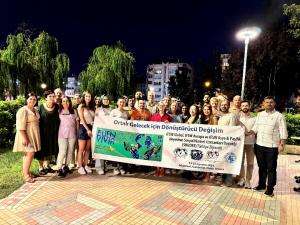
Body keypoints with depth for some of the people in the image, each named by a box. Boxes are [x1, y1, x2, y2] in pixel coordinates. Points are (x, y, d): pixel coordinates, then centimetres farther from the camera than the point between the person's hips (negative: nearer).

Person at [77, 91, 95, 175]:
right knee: (81, 149, 0)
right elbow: (82, 119, -8)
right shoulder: (81, 107, -1)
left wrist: (91, 129, -1)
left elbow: (93, 119, 11)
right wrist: (87, 129, -14)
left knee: (88, 149, 9)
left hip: (91, 128, 5)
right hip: (83, 127, -5)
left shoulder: (92, 107, 14)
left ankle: (85, 165, 18)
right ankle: (80, 167, 9)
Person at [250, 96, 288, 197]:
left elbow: (283, 132, -7)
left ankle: (270, 189, 16)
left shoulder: (279, 116, -4)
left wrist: (282, 144, -15)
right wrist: (247, 133, -1)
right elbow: (255, 128, 13)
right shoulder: (260, 114, 10)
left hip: (272, 146, -4)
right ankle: (261, 184, 31)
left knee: (271, 168, 4)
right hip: (259, 145, 5)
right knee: (261, 167, 16)